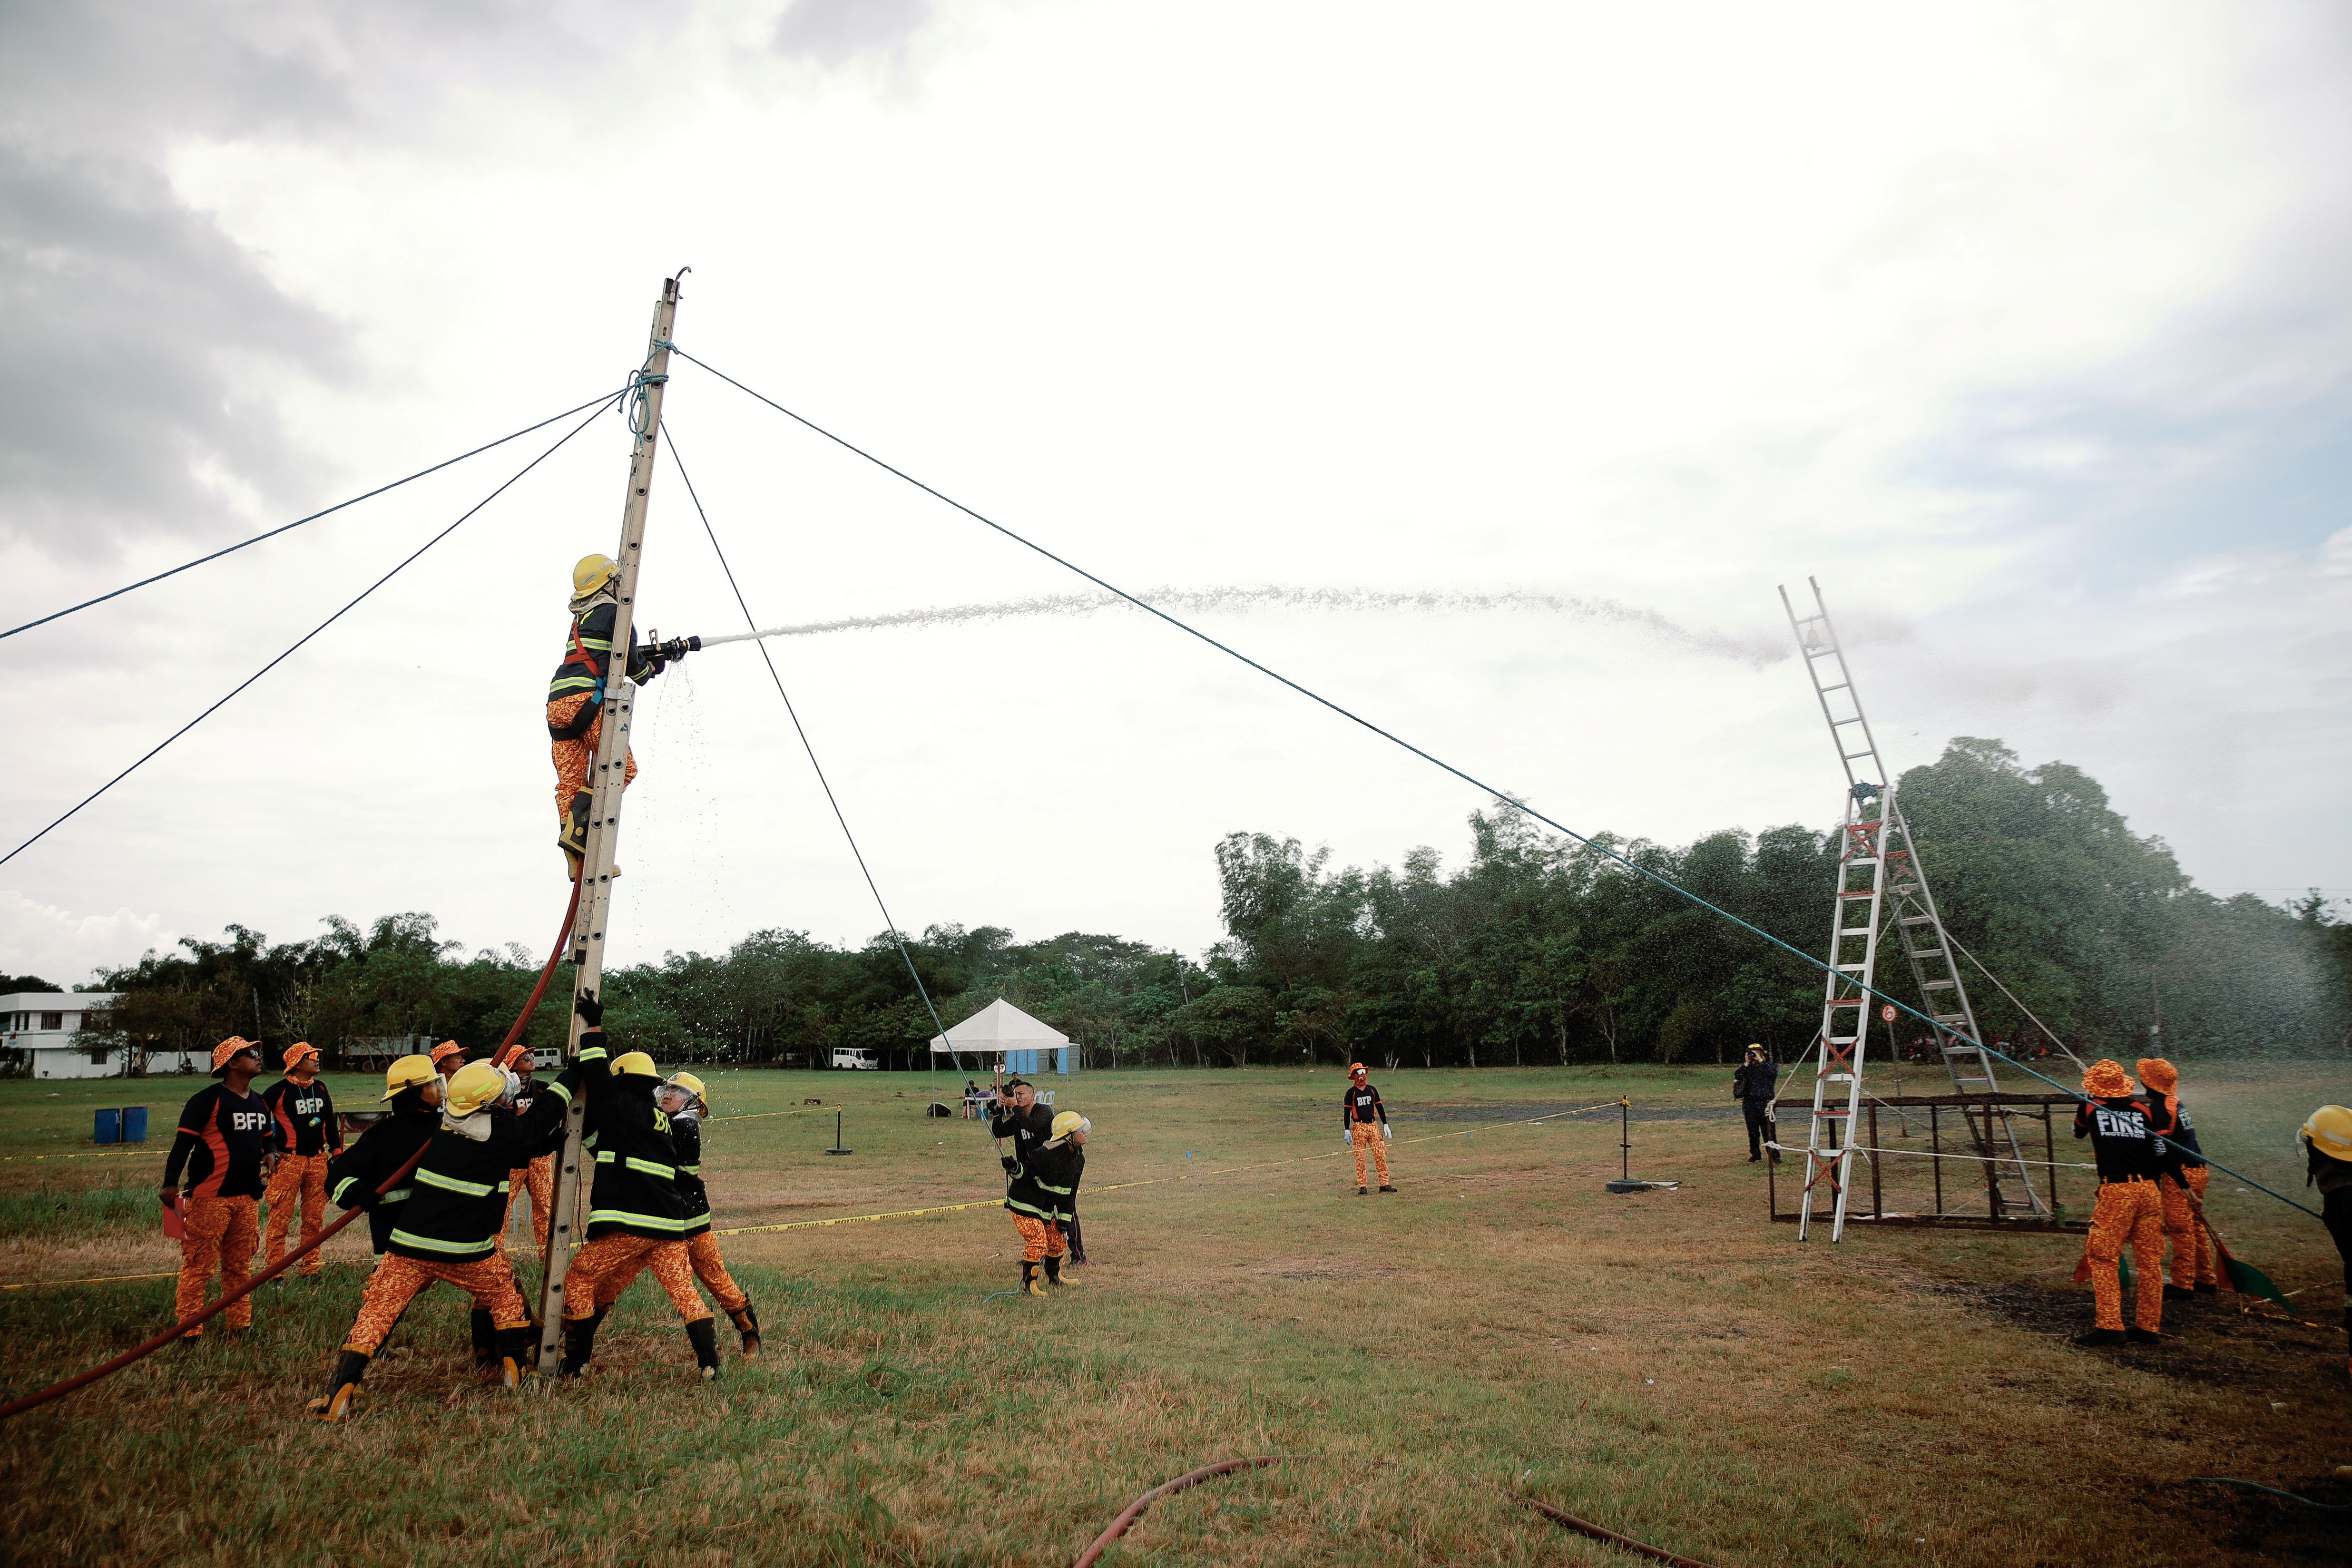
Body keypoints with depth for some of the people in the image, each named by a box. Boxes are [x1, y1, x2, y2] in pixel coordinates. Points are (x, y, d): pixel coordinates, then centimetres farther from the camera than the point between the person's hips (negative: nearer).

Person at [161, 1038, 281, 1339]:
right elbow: (184, 1142, -13)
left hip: (248, 1196, 7)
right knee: (199, 1266, -5)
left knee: (240, 1266, 13)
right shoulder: (207, 1100, -9)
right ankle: (190, 1332, 1)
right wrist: (171, 1183, -21)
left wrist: (270, 1154, 5)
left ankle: (240, 1326, 19)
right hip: (211, 1198, -7)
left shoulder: (258, 1102, 16)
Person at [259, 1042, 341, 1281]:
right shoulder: (279, 1090, -7)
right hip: (289, 1161, -5)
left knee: (314, 1218, 9)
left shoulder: (321, 1089, 12)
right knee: (280, 1219, -5)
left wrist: (336, 1153, 17)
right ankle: (274, 1273, 2)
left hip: (319, 1160, 5)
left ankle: (311, 1268, 17)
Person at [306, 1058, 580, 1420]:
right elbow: (545, 1112, 5)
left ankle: (338, 1399, 0)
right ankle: (513, 1373, 23)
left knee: (375, 1315, 8)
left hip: (409, 1247, 3)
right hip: (466, 1253, -3)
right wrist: (578, 1068, 16)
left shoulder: (443, 1124, 5)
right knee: (506, 1297, 21)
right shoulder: (505, 1132, -10)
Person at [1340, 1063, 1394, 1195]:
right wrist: (1347, 1131, -6)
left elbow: (1380, 1108, 16)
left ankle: (1384, 1184, 1)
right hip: (1358, 1127, -3)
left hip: (1373, 1126, 3)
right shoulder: (1351, 1093, 1)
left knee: (1381, 1155, -3)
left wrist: (1385, 1125, 10)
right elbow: (1347, 1112, 0)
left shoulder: (1372, 1090, 12)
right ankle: (1361, 1187, 4)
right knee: (1360, 1158, -2)